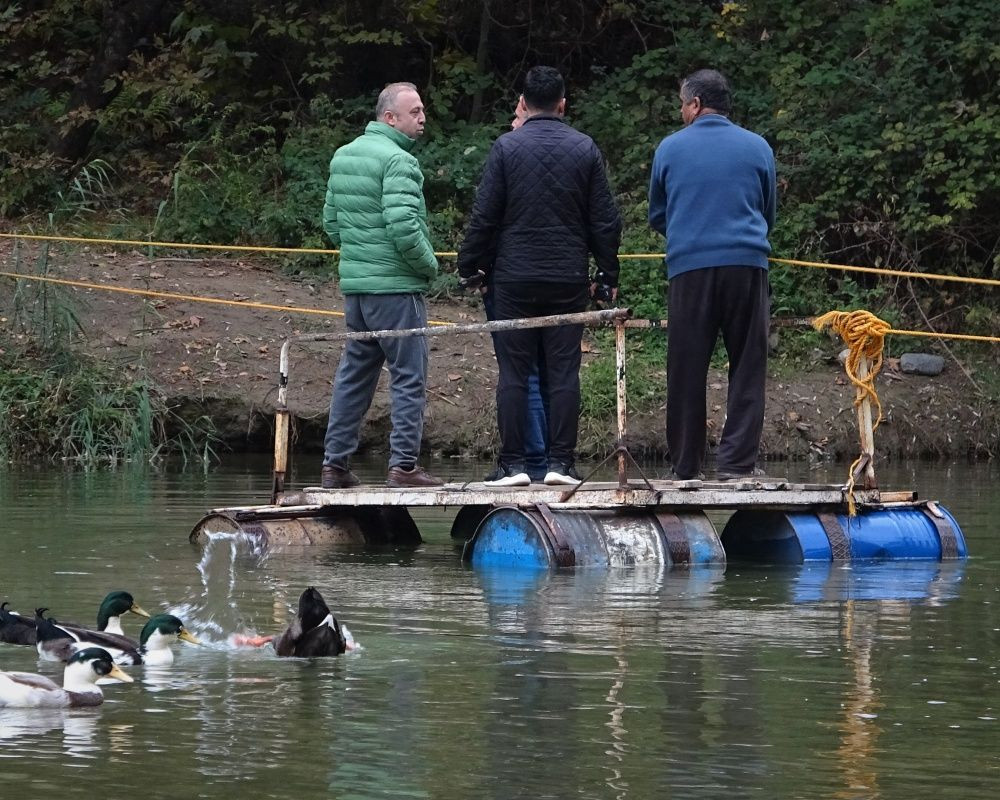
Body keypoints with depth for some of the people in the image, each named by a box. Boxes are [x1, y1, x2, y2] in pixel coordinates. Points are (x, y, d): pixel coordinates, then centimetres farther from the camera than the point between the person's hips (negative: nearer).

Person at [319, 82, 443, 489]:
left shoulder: (343, 157, 13)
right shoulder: (397, 161, -15)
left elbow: (331, 222, 17)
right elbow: (403, 227, -23)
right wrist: (428, 265, -8)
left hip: (353, 284, 8)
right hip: (395, 286, -8)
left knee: (353, 374, 14)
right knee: (409, 375, -2)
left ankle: (335, 463, 15)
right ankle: (403, 465, -3)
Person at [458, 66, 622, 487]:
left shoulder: (506, 148, -3)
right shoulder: (585, 149, 4)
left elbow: (484, 216, -4)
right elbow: (606, 219, 6)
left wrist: (470, 267, 6)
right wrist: (608, 274, 14)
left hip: (514, 278, -2)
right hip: (569, 279, 2)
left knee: (514, 371, 1)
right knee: (564, 371, 3)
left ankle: (513, 463, -1)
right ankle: (561, 462, 0)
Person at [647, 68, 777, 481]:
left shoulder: (670, 148, 6)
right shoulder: (757, 148, 8)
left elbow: (656, 216, 17)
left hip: (688, 267, 0)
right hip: (747, 264, 0)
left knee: (686, 373, 5)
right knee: (747, 369, 4)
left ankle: (685, 470, 7)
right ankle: (737, 462, -5)